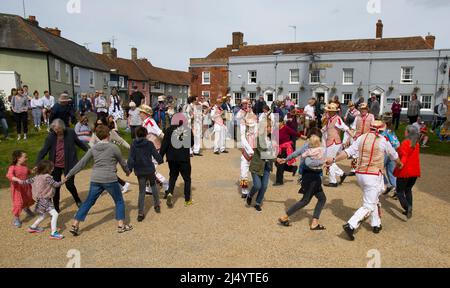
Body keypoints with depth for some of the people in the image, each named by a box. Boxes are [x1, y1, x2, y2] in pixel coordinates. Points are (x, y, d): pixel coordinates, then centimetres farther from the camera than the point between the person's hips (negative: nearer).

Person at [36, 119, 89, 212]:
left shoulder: (70, 132, -9)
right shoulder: (51, 136, -9)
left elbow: (78, 142, 8)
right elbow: (44, 151, -7)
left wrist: (87, 149, 17)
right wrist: (37, 164, -14)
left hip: (68, 164, -1)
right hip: (55, 166, 1)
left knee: (70, 185, 3)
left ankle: (78, 200, 33)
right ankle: (56, 207, 24)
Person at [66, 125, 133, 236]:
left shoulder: (93, 149, 5)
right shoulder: (113, 147, -7)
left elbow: (82, 163, 6)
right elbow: (122, 162, 4)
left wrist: (69, 174, 15)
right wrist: (127, 171, 23)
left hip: (95, 180, 4)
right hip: (110, 180, -4)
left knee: (88, 202, 14)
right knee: (119, 201, 13)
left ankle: (75, 225, 15)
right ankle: (121, 225, 16)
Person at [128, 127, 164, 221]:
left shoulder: (133, 144, -3)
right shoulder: (149, 144, -6)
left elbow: (131, 158, -7)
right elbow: (156, 154, -3)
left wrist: (129, 168, 1)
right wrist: (160, 160, 17)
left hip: (139, 172, 1)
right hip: (150, 169, -1)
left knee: (142, 192, 6)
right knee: (153, 185, 25)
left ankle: (140, 213, 3)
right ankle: (157, 205, 26)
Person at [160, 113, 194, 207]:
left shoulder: (170, 130, -5)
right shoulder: (188, 130, -4)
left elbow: (164, 144, -7)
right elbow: (191, 144, 8)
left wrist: (160, 156, -1)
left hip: (172, 158, 1)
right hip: (184, 158, -1)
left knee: (173, 176, 18)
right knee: (187, 178, 11)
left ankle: (170, 193, -5)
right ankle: (187, 199, 16)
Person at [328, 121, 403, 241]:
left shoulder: (361, 138, 3)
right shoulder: (383, 140, -3)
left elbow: (348, 151, -5)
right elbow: (393, 155, 14)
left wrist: (334, 159, 0)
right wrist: (399, 163, 34)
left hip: (360, 174, 5)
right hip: (373, 176, -5)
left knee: (373, 200, 25)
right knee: (368, 206, -2)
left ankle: (376, 225, 35)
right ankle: (351, 225, -17)